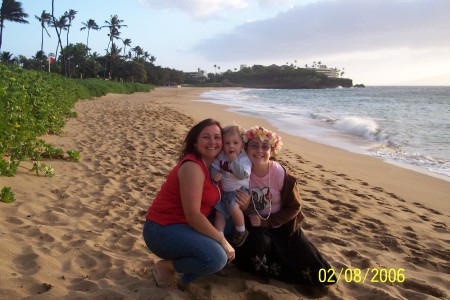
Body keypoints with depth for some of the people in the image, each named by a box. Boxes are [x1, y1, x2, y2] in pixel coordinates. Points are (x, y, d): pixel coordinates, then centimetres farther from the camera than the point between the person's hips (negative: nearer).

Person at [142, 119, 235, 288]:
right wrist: (223, 242, -20)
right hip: (163, 230, -10)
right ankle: (166, 266, -2)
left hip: (185, 225, 10)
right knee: (217, 258, -27)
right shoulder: (192, 166, -20)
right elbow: (193, 215, -25)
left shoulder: (211, 165, 9)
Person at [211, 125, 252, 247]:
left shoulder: (244, 158, -15)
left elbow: (243, 175, -27)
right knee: (219, 211, -1)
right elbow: (214, 167, 3)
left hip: (240, 190, -6)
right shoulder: (220, 156, -2)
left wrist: (234, 160, -30)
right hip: (225, 191, 6)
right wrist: (214, 174, -21)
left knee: (232, 205, -28)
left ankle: (241, 231, -4)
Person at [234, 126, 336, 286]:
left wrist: (266, 222, -19)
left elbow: (293, 208, -10)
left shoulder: (281, 174, -19)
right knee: (258, 241, -37)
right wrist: (242, 206, -29)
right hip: (254, 223, 0)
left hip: (281, 223, 0)